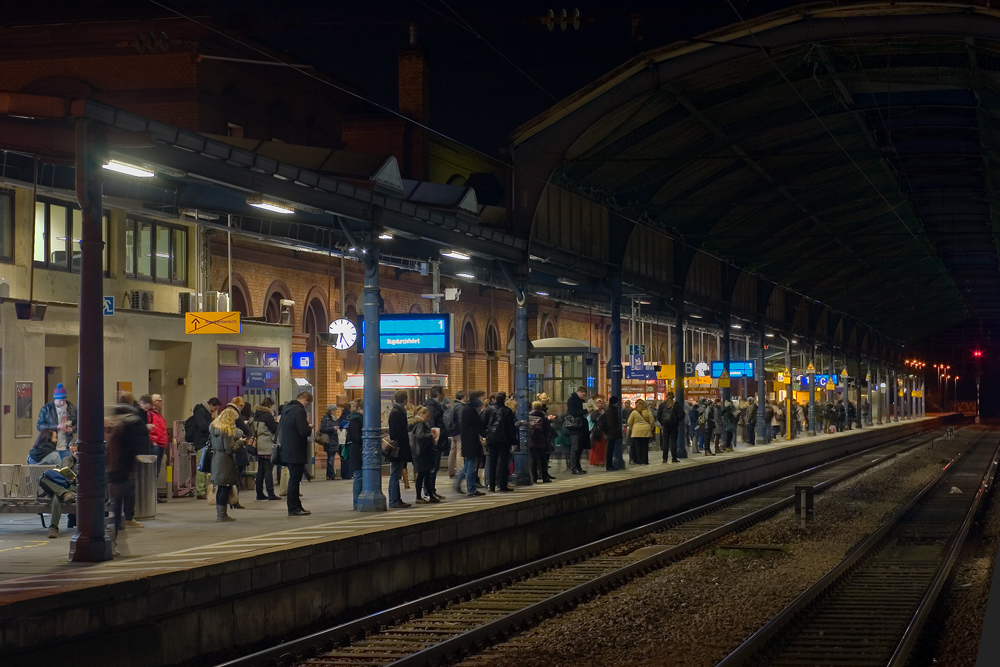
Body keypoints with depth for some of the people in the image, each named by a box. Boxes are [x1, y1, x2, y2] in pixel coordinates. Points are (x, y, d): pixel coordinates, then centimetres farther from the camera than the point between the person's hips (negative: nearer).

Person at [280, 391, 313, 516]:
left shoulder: (286, 409, 12)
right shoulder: (299, 411, -18)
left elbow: (280, 428, 22)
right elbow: (304, 432, -24)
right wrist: (310, 427, -1)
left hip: (287, 452, 9)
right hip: (296, 452, -9)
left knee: (294, 479, 16)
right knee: (295, 479, -4)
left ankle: (297, 506, 23)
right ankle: (293, 509, -1)